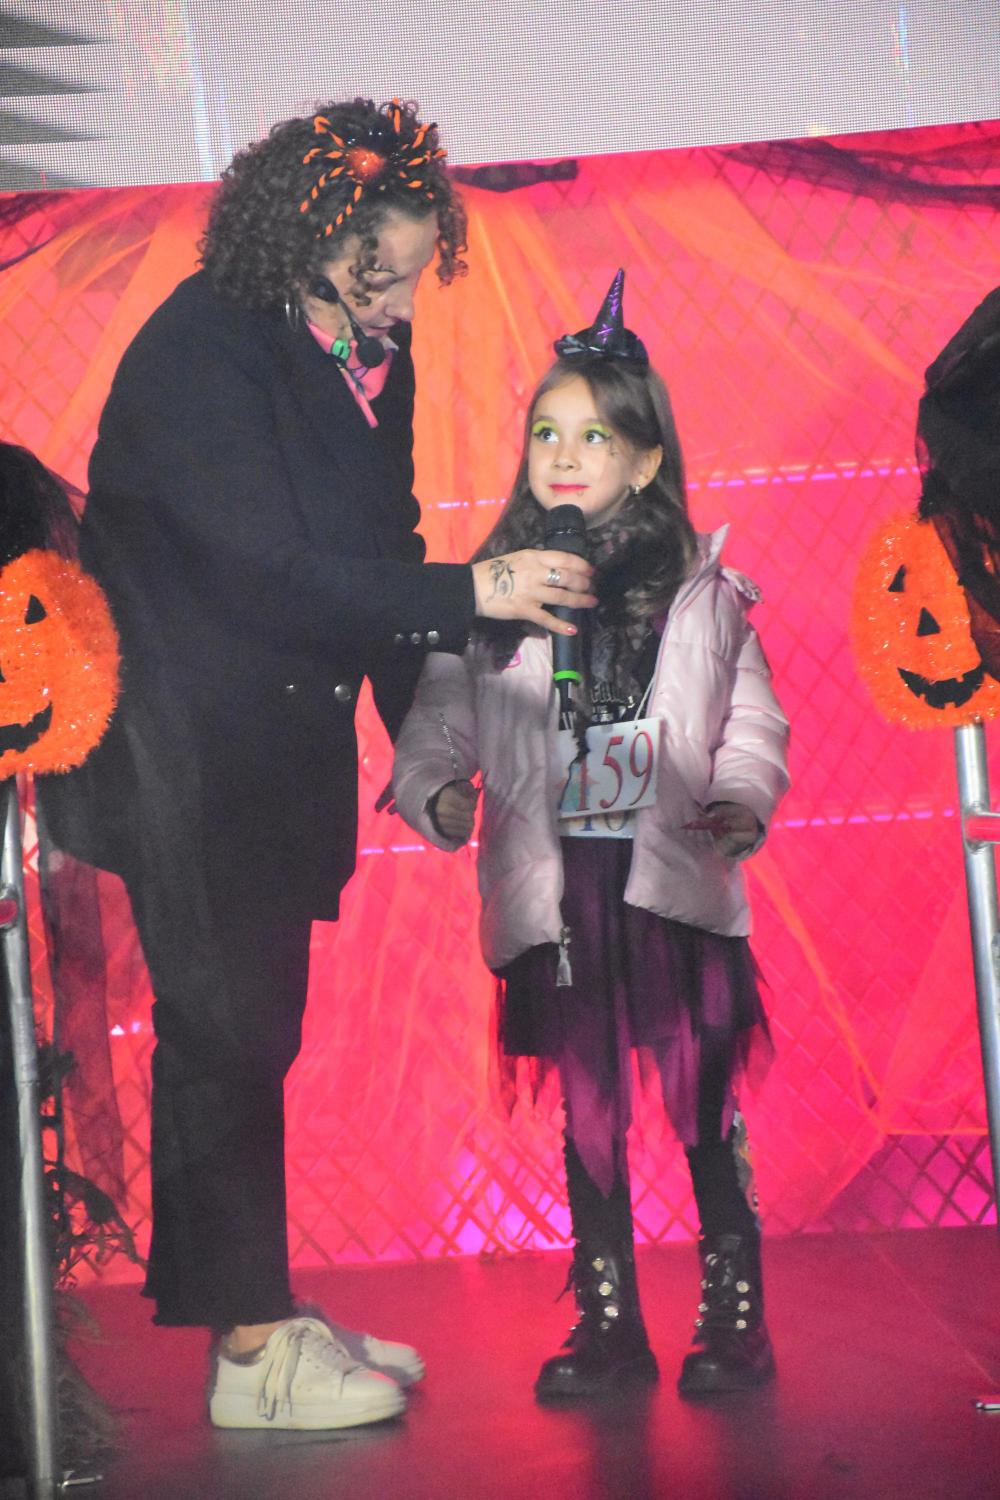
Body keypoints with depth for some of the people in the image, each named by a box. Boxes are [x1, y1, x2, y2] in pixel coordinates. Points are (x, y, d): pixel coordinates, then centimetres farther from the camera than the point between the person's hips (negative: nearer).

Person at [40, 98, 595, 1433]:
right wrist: (472, 594, -23)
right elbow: (270, 569, -24)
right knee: (221, 1034, -3)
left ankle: (259, 1312, 22)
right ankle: (252, 1351, 7)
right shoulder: (199, 349, -18)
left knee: (254, 1034, 12)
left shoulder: (372, 348, 5)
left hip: (285, 749, 7)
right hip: (186, 750, -7)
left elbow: (379, 551, 12)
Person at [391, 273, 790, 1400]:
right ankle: (608, 1320, 21)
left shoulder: (700, 586, 5)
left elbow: (751, 719, 8)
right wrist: (435, 792, -14)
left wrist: (741, 802, -8)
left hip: (677, 882, -1)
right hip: (554, 889, 1)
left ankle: (734, 1316, 16)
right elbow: (438, 718, 4)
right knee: (587, 1108, 9)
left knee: (704, 1104, -1)